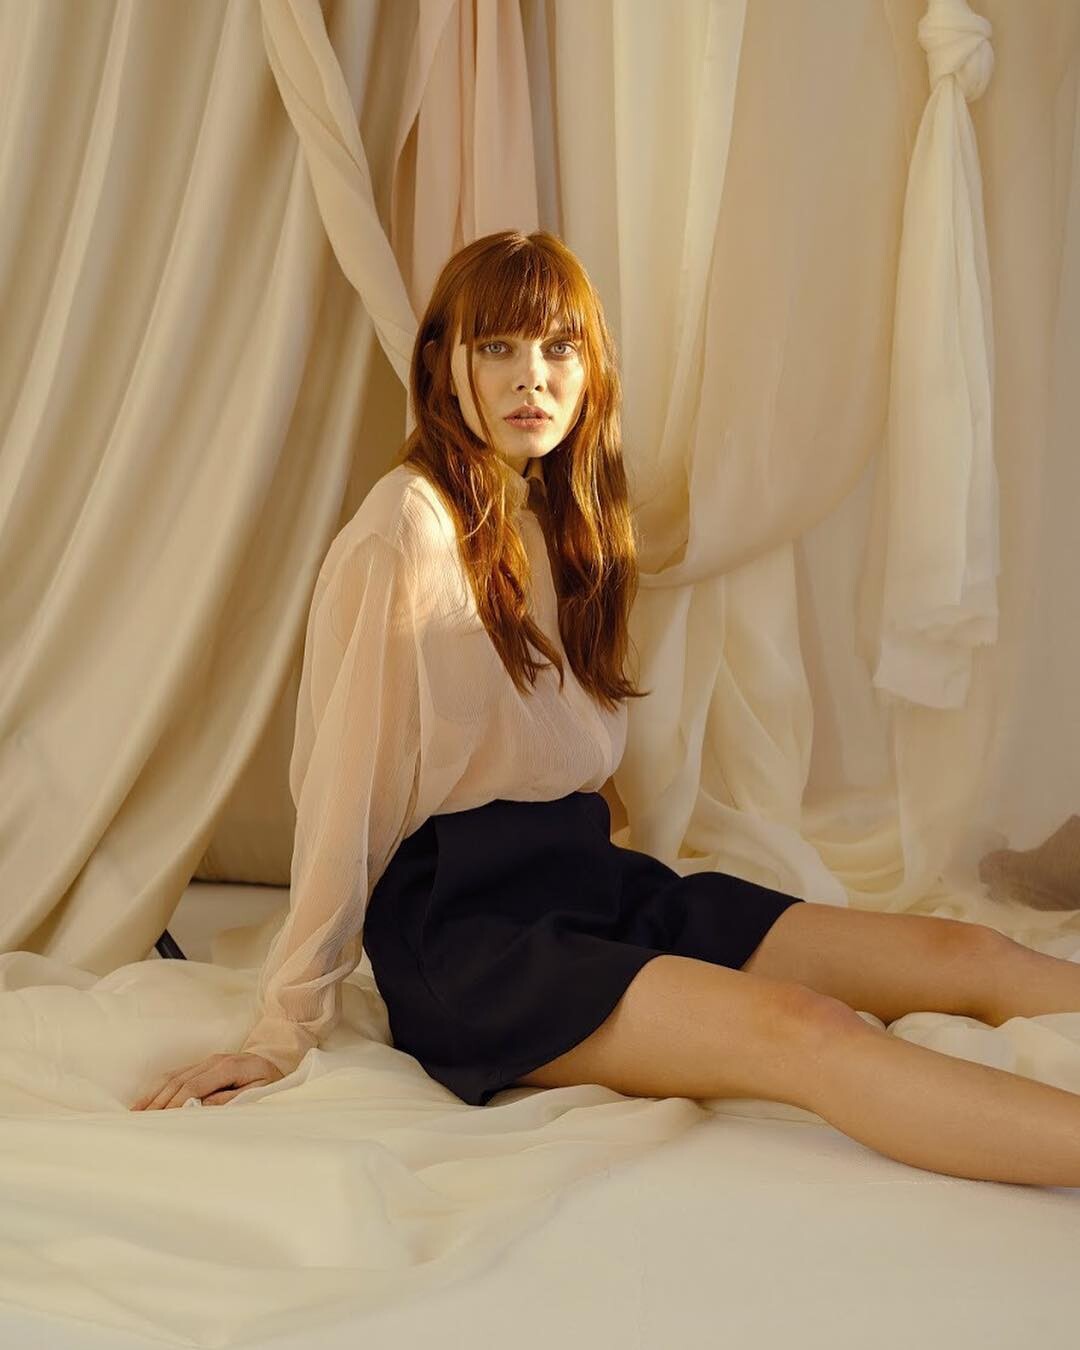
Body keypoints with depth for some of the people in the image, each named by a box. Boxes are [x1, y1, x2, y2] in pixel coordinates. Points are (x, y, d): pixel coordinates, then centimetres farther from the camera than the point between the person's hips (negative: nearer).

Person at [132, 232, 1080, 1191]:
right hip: (464, 921, -8)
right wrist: (287, 1028, -9)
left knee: (964, 954, -8)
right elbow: (345, 790, -11)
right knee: (801, 1030, -31)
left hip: (593, 878, 8)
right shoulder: (405, 530, -10)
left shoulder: (566, 525, 15)